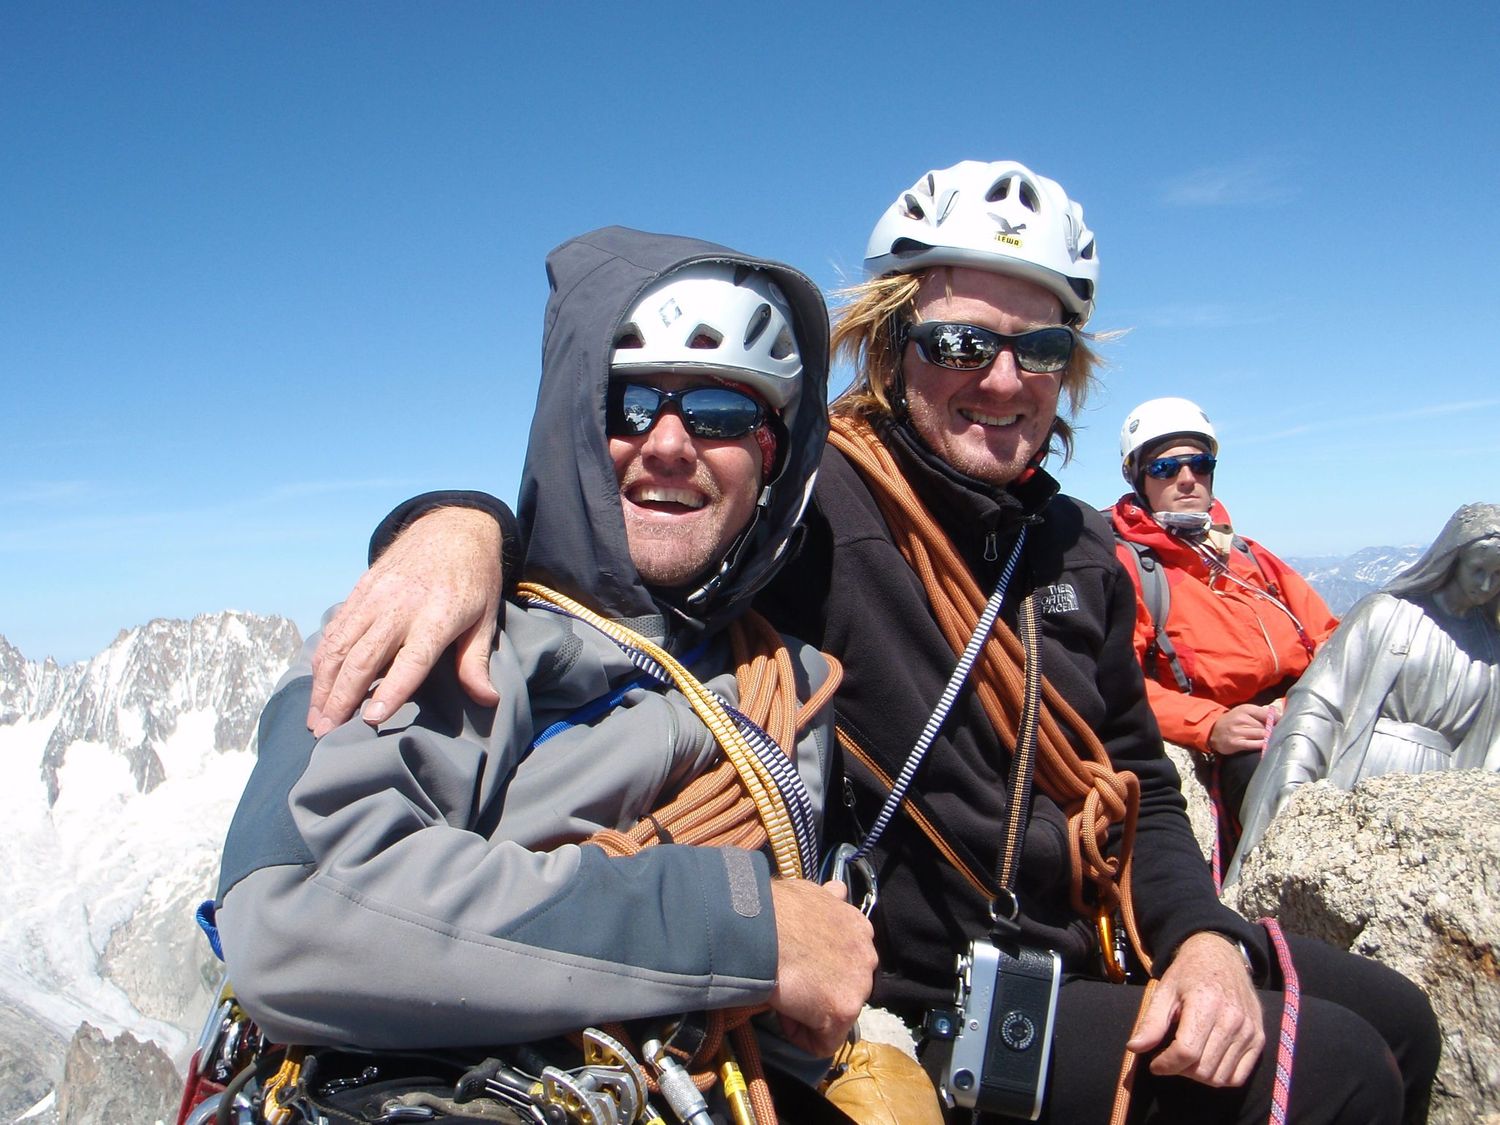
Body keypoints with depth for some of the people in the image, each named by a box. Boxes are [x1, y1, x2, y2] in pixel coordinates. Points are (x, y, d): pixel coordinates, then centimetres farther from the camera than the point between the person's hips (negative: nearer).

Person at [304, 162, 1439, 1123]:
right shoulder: (809, 510, -19)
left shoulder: (1077, 547, 4)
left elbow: (1141, 780, 10)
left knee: (1395, 1019, 18)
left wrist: (1203, 936, -6)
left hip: (1092, 949, 8)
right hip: (934, 1012, -8)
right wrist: (460, 521, -43)